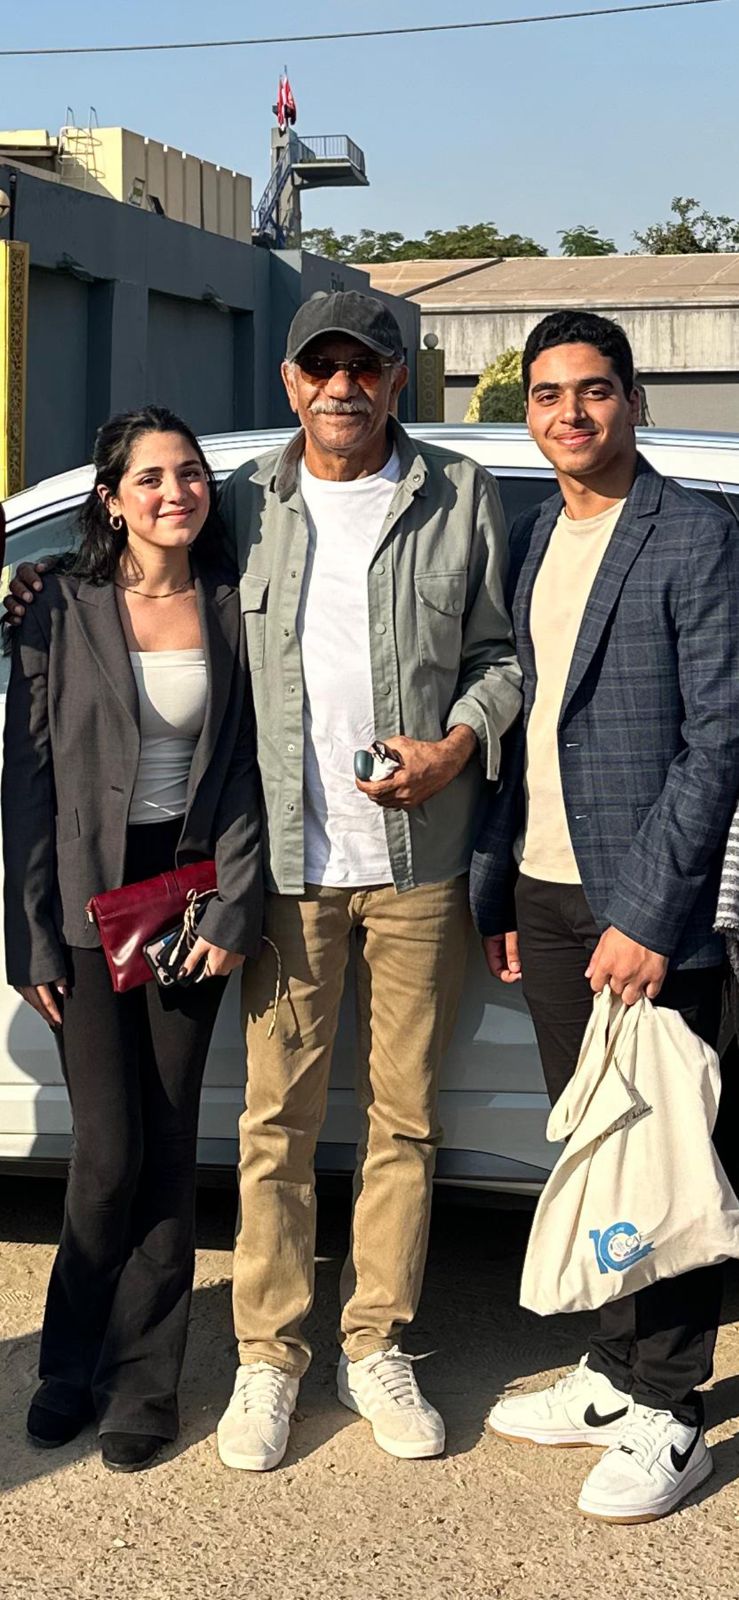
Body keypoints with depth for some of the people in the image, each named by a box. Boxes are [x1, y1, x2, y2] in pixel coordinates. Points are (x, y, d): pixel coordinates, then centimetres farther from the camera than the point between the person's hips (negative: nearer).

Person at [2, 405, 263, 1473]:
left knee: (168, 1146, 6)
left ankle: (143, 1383, 19)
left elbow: (248, 769, 3)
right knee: (111, 1152, -2)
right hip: (88, 901, -2)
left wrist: (234, 908, -7)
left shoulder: (231, 607, 3)